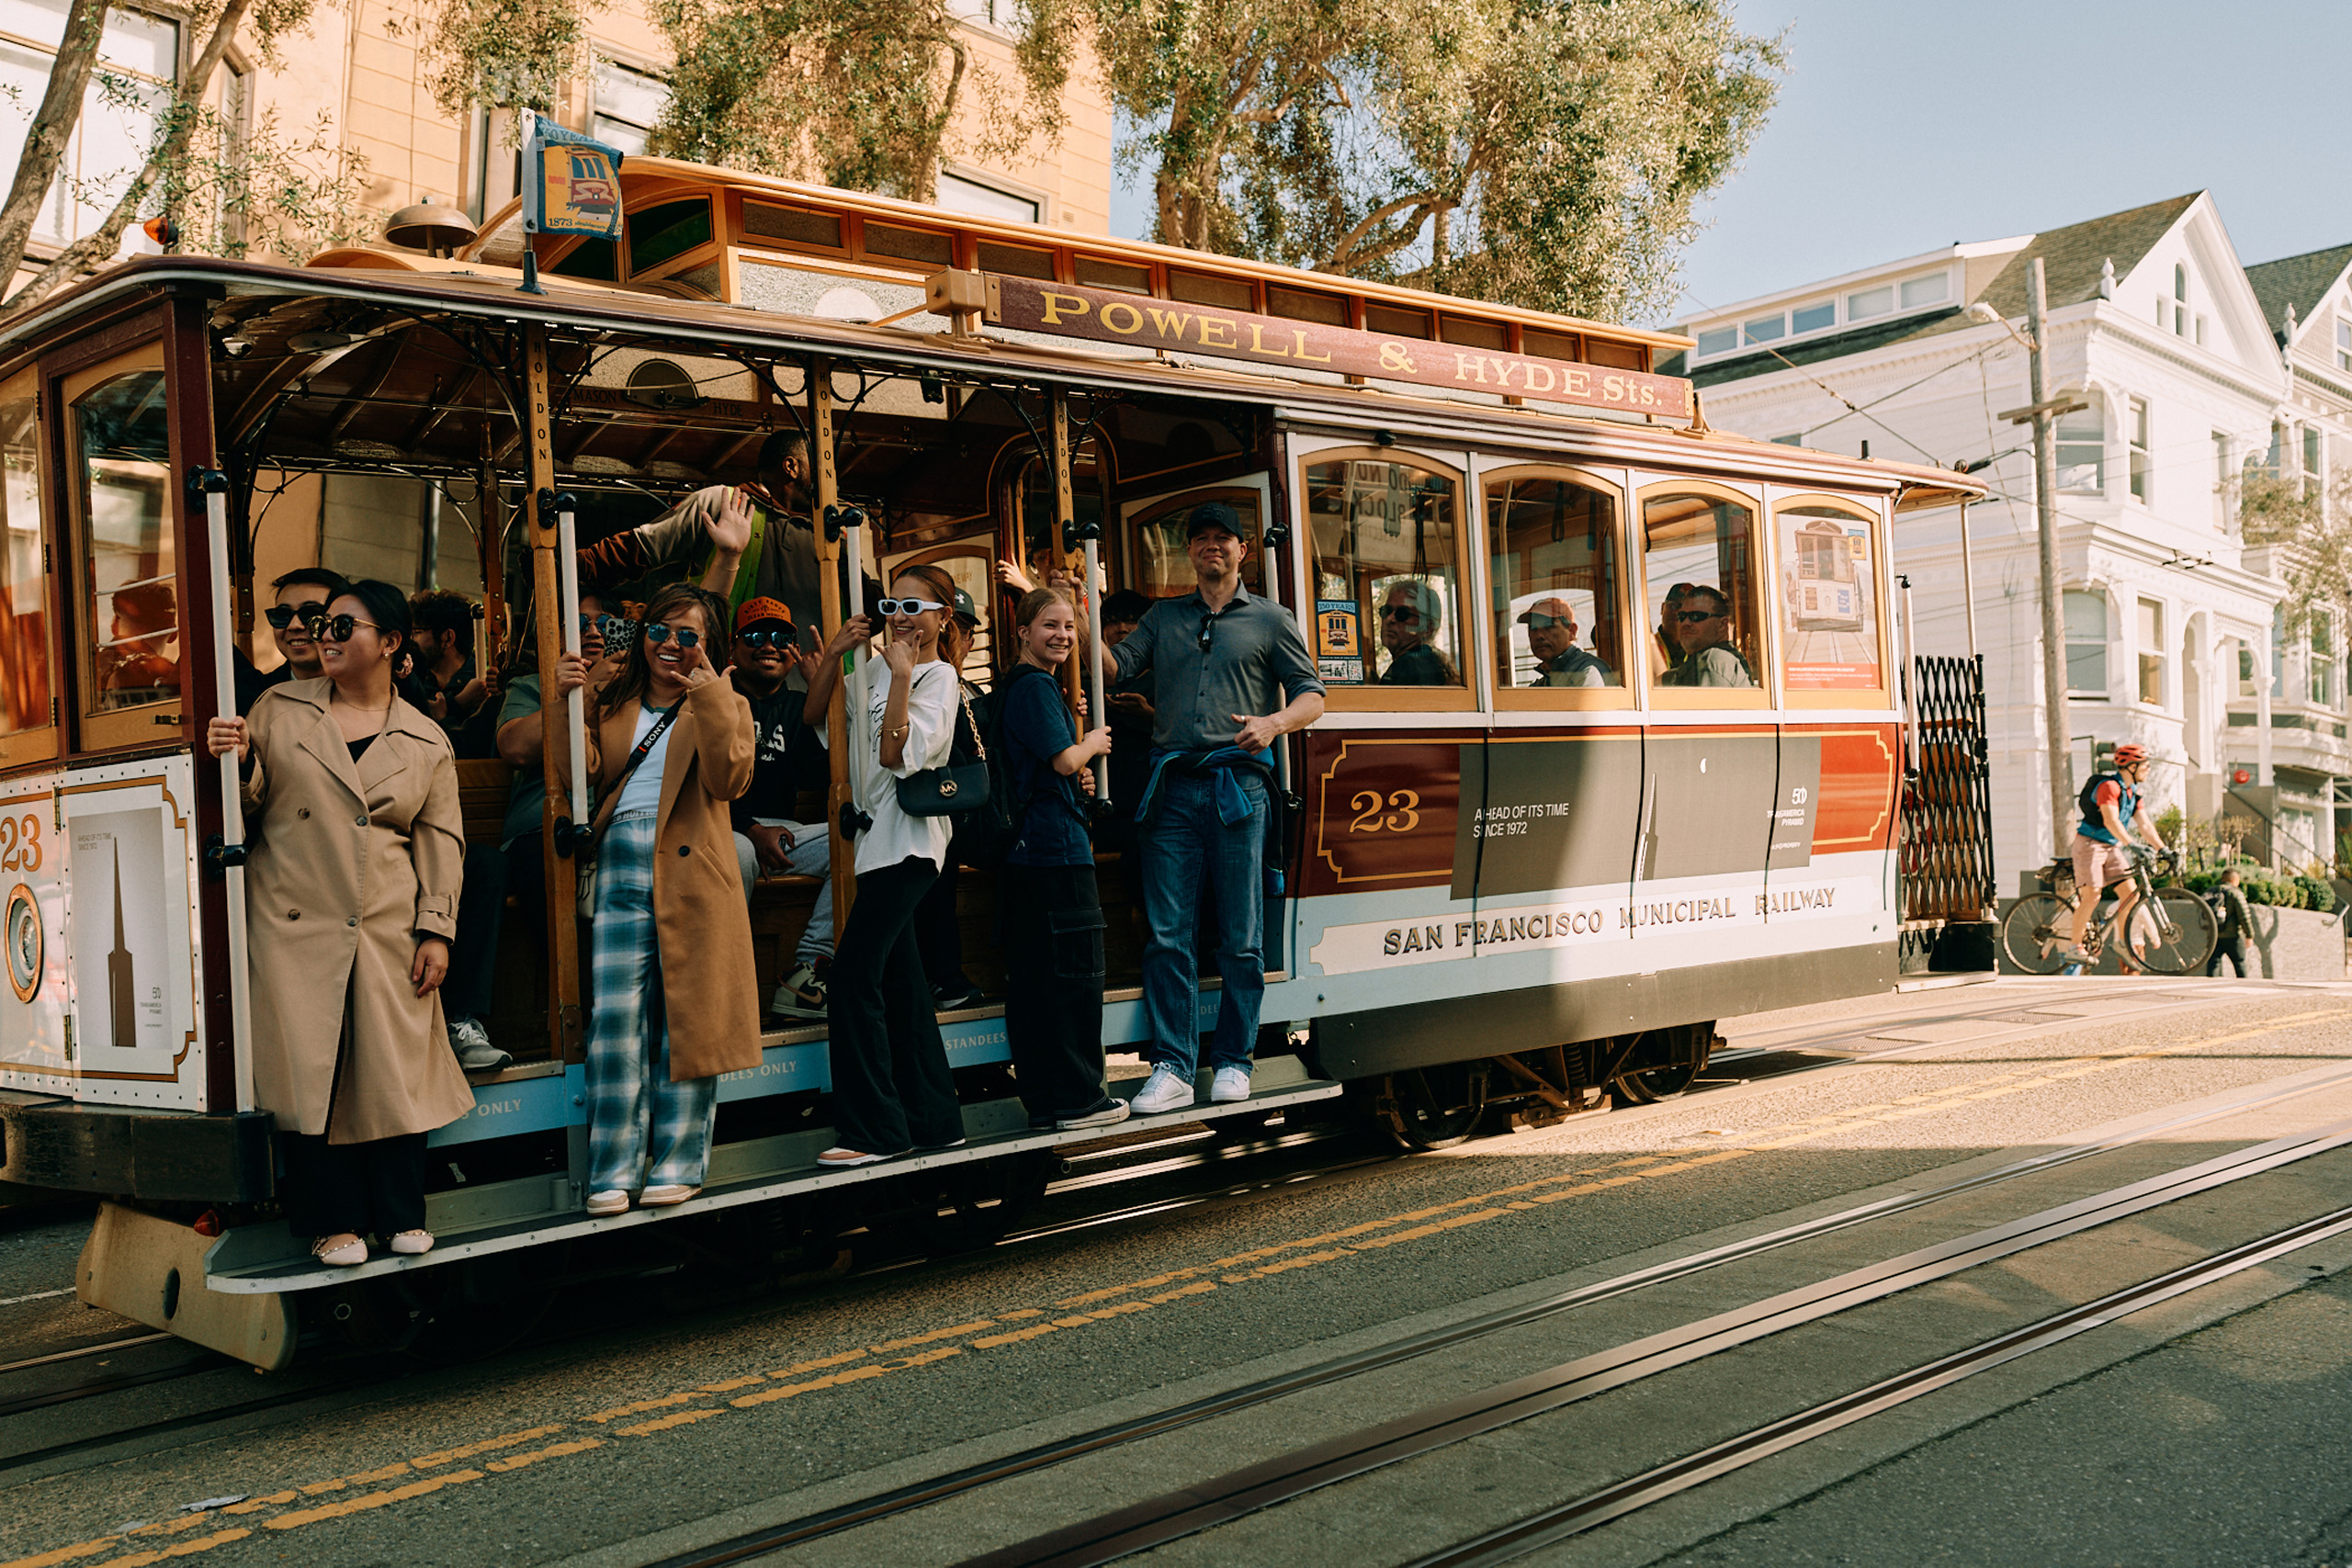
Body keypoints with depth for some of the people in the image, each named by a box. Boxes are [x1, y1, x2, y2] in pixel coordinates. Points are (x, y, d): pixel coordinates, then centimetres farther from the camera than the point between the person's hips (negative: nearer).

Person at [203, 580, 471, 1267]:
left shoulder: (426, 741, 9)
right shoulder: (280, 708, 9)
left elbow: (441, 841, 7)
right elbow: (251, 806, 13)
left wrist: (436, 930, -1)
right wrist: (238, 764, -9)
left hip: (388, 931, 0)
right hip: (294, 926, 0)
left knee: (394, 1073, 1)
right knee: (308, 1071, -2)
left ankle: (402, 1217, 15)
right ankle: (332, 1222, 10)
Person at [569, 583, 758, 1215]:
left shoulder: (725, 705, 10)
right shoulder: (613, 703, 18)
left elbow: (729, 779, -9)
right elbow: (580, 771, 5)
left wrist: (707, 693, -14)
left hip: (690, 874, -2)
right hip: (621, 872, 2)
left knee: (686, 1021, 1)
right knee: (615, 1018, -4)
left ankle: (678, 1164, 10)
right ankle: (614, 1170, 2)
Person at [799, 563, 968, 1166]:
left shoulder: (938, 677, -6)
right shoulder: (879, 672, 17)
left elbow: (897, 754, -17)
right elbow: (814, 715, 14)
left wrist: (902, 673, -16)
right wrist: (835, 652, 4)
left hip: (907, 840, -9)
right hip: (880, 838, 9)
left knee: (853, 978, -12)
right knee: (900, 983, 11)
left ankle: (874, 1129, -7)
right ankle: (932, 1119, 19)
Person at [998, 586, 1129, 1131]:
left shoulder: (1016, 686, 22)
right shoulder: (1036, 686, -10)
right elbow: (1065, 759, -18)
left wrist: (1078, 781, 13)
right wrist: (1093, 743, 2)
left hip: (1025, 849, 10)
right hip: (1056, 846, -10)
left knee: (1031, 979, 9)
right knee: (1075, 973, -5)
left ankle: (1043, 1101, 15)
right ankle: (1077, 1100, 0)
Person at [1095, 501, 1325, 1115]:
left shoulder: (1270, 619, 11)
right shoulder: (1165, 617, 20)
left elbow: (1311, 697, 8)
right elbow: (1115, 665, 12)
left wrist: (1273, 723, -12)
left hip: (1236, 783, -2)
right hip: (1171, 787, 2)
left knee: (1240, 936, 1)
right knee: (1167, 935, -2)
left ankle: (1232, 1061, 11)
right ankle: (1172, 1069, 1)